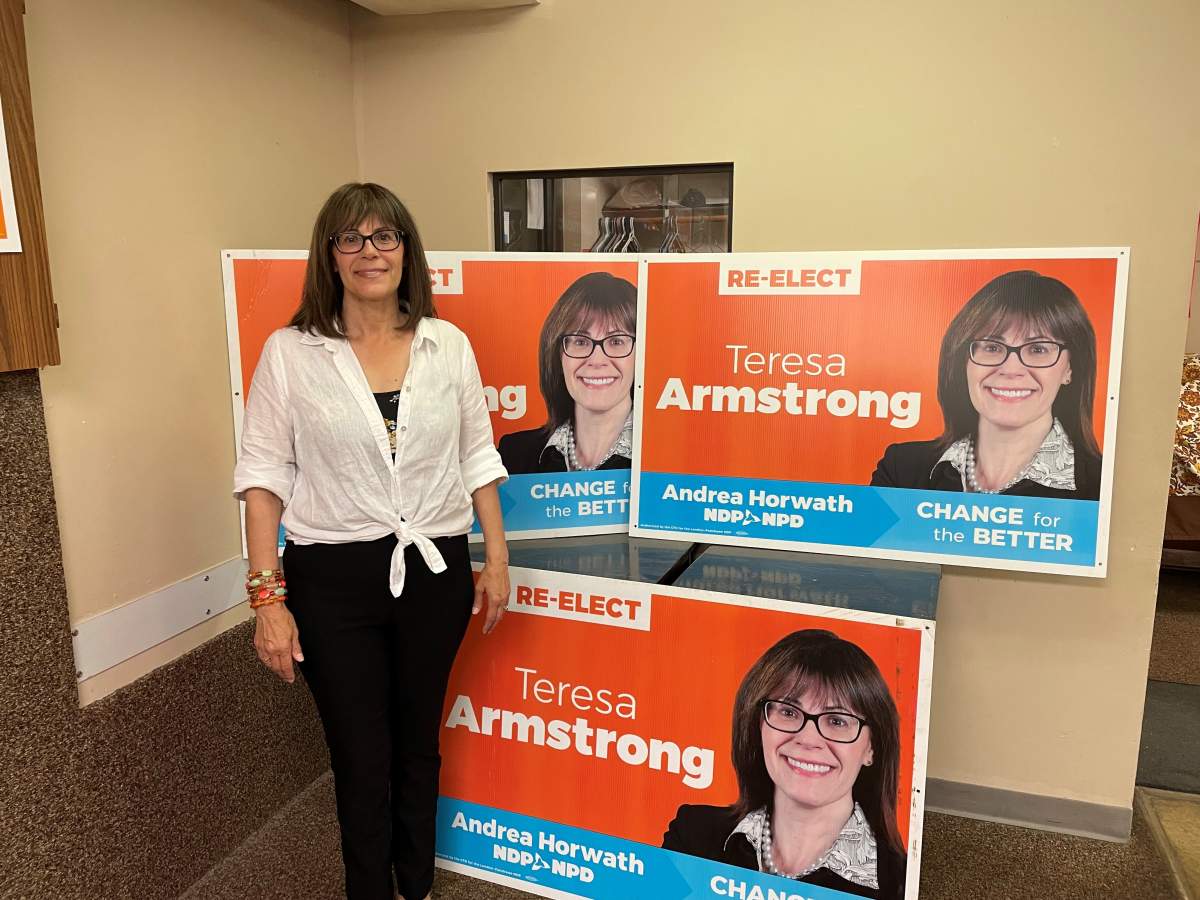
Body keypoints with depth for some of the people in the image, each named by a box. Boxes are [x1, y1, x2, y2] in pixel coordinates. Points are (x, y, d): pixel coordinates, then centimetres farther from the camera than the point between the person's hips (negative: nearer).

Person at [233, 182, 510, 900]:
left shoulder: (448, 345, 1)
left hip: (435, 572, 2)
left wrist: (497, 558, 5)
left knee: (419, 745, 19)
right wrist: (268, 597, -8)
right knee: (361, 760, 10)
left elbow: (477, 459, 7)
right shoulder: (289, 353, -5)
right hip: (334, 579, -2)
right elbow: (264, 477, -4)